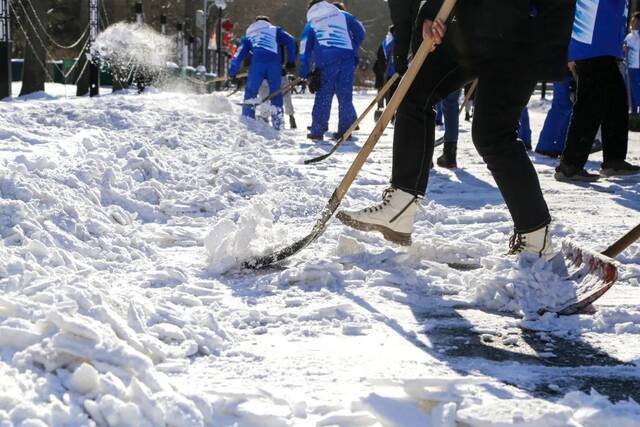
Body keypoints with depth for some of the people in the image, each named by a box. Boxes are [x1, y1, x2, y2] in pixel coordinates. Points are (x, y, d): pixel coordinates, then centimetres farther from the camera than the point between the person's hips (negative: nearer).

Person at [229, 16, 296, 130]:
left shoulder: (249, 35, 29)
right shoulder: (275, 30, 27)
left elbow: (239, 54, 19)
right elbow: (290, 41, 13)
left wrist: (232, 73, 17)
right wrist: (291, 61, 14)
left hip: (257, 63, 0)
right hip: (275, 64, 0)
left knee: (250, 92, 8)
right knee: (276, 94, 10)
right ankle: (278, 124, 8)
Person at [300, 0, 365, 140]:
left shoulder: (311, 23, 18)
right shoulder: (342, 15, 20)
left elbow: (305, 50, 15)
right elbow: (360, 31, 15)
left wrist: (304, 74, 16)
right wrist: (353, 51, 20)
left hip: (326, 61, -1)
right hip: (347, 58, 1)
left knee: (324, 96, 3)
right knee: (345, 95, 6)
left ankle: (317, 130, 2)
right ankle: (345, 130, 6)